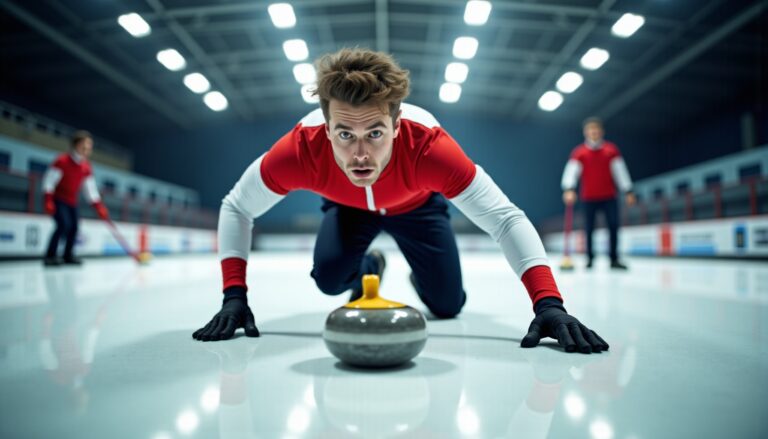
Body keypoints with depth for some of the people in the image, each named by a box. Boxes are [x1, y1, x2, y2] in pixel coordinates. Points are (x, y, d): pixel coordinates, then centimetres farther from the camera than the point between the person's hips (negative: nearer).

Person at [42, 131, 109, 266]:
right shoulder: (62, 161, -19)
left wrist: (99, 207, -4)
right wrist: (48, 201, -23)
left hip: (72, 201, 6)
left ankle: (68, 255, 17)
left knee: (74, 227, 2)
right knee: (64, 225, -20)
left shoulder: (86, 167, -1)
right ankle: (50, 255, -12)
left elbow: (91, 190, 2)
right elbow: (49, 181, -17)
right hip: (58, 199, -6)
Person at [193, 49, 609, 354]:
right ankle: (368, 269, 18)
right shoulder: (301, 148, -40)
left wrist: (548, 303, -53)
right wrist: (235, 295, -33)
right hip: (347, 206, 1)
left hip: (417, 205, -1)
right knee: (329, 277, -21)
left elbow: (507, 219, -41)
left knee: (447, 305, -8)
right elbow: (236, 210, -24)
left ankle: (420, 277, 31)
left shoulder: (428, 145, -45)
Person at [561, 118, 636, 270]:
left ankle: (614, 259, 2)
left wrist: (628, 192, 3)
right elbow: (571, 171, -13)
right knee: (589, 229, 2)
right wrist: (569, 189, -29)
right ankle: (590, 258, 15)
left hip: (609, 196, 1)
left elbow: (620, 171, 6)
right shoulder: (579, 152, -2)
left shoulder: (611, 149, 5)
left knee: (613, 226, -6)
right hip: (589, 198, -1)